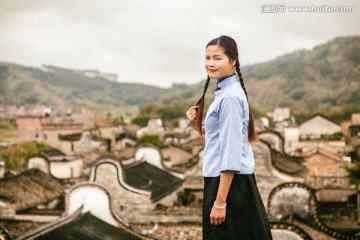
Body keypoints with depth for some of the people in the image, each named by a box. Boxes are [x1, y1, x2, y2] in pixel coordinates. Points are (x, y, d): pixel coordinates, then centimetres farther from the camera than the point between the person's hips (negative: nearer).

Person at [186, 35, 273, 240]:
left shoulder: (230, 97, -16)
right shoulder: (225, 92, 12)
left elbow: (231, 153, -20)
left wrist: (220, 201, -21)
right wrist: (198, 126, 3)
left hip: (229, 183, -9)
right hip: (224, 181, 9)